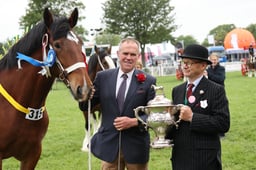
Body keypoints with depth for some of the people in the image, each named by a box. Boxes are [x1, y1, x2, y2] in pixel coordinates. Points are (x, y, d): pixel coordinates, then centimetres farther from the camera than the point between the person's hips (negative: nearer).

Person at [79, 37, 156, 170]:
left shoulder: (148, 81, -2)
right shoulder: (102, 77, 3)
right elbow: (85, 106, 5)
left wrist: (134, 121, -19)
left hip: (136, 147, -1)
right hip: (109, 145, 1)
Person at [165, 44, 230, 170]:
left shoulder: (216, 90, -7)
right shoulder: (177, 90, 11)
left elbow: (223, 124, -15)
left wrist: (192, 117, -20)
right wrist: (164, 134, -4)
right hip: (179, 158, 5)